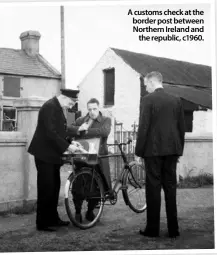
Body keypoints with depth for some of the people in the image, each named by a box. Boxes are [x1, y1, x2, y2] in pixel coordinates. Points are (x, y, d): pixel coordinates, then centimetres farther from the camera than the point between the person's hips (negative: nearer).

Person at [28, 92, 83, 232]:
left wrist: (70, 143, 2)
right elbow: (50, 132, -24)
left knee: (55, 187, 13)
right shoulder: (49, 107, -18)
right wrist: (67, 146, -22)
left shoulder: (59, 108, 12)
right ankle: (43, 223, 5)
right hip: (44, 154, -9)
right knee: (46, 188, -4)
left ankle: (53, 218, 23)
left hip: (53, 154, 9)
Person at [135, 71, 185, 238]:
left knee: (153, 188, 2)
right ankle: (173, 229, 14)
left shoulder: (148, 99, -7)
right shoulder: (176, 100, 7)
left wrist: (139, 151, -4)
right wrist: (179, 150, 17)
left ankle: (152, 229, 8)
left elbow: (143, 127, -11)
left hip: (153, 150, -4)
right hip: (172, 150, 5)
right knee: (170, 188, 10)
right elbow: (182, 128, 9)